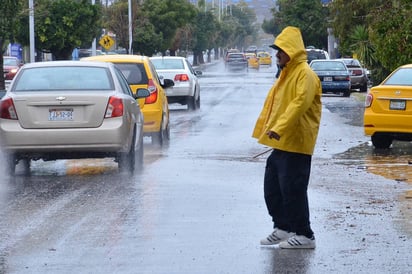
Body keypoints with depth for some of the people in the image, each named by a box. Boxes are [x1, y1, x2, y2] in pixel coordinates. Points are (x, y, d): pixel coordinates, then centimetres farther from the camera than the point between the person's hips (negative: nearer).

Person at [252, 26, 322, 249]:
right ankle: (283, 228, 23)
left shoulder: (305, 74, -13)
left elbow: (300, 102, -27)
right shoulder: (286, 74, 19)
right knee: (272, 188, 12)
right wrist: (265, 130, 21)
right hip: (280, 144, 10)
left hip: (296, 145, -10)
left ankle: (304, 235, -1)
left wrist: (280, 128, -34)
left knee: (293, 189, -7)